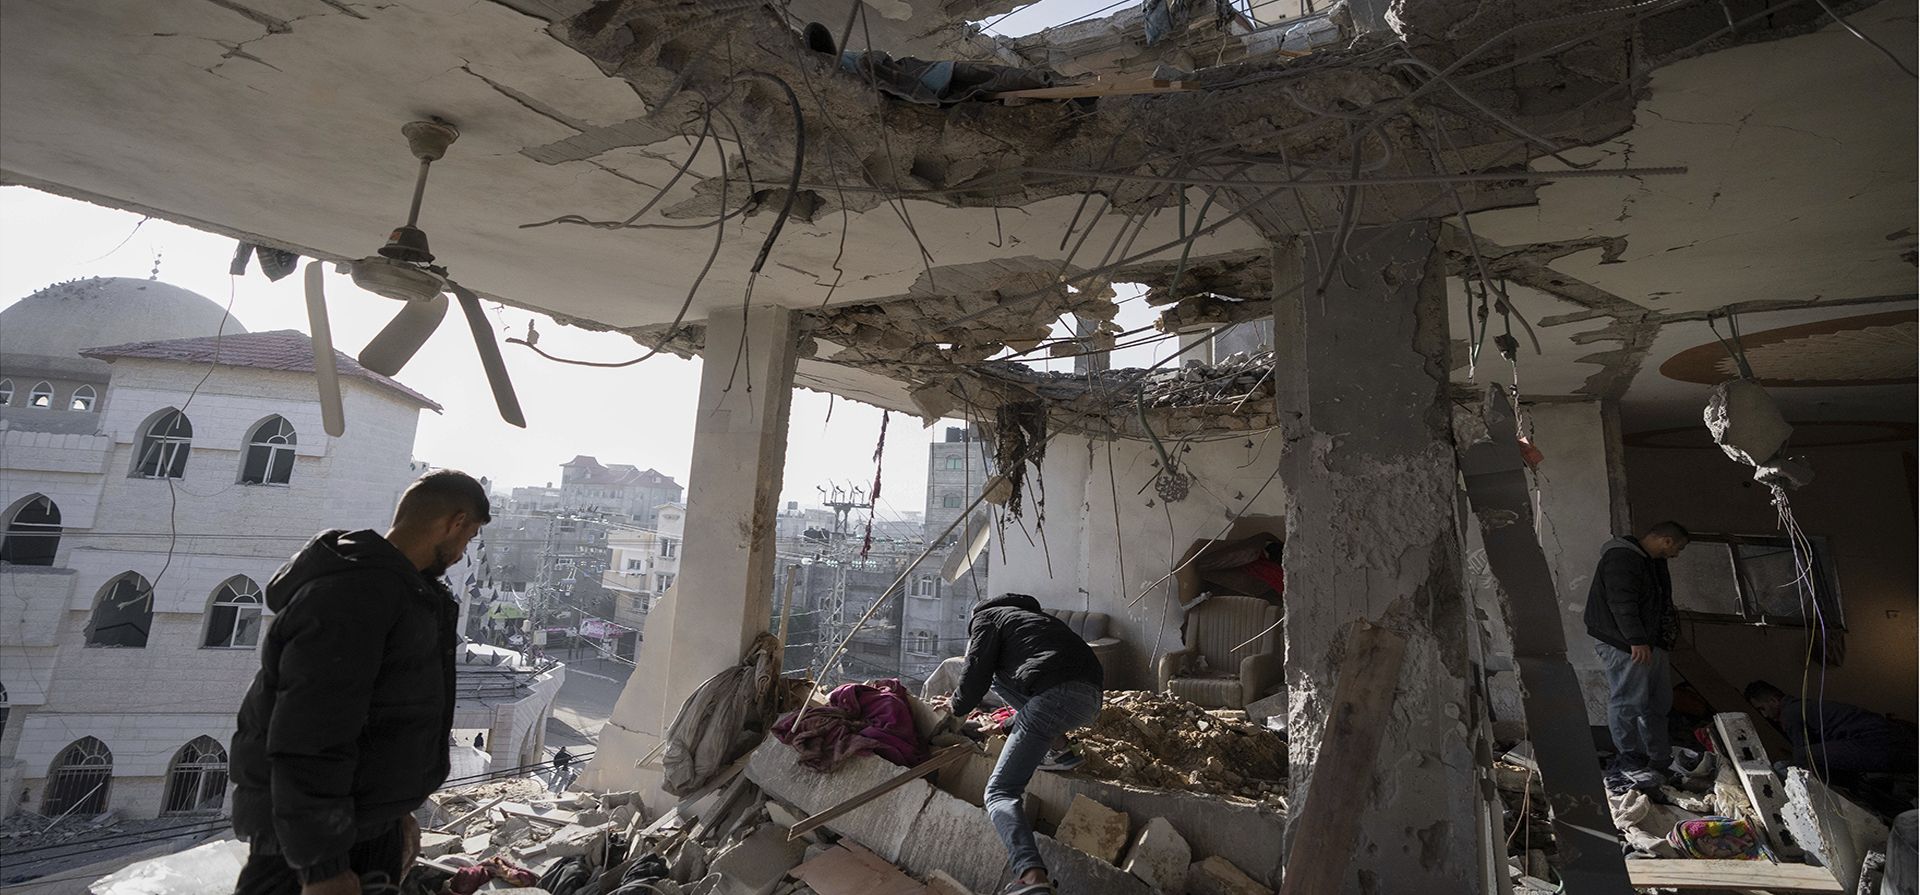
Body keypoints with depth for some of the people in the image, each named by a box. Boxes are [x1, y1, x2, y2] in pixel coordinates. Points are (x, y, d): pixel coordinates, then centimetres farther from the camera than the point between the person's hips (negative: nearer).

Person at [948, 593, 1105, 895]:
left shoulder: (986, 617, 15)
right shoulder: (1032, 615, 37)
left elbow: (976, 674, 5)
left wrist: (957, 708, 25)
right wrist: (1005, 725, 53)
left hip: (1054, 698, -7)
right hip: (1091, 699, 8)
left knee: (1000, 793, -2)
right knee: (1000, 675, 28)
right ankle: (1059, 749, 16)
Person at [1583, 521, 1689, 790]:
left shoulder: (1653, 561, 17)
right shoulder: (1622, 559, -18)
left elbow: (1661, 603, 26)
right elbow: (1621, 603, -25)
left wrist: (1667, 636, 24)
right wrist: (1637, 641, -26)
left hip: (1650, 643, 11)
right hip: (1624, 646, -11)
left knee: (1659, 700, 16)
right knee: (1628, 702, -6)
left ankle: (1660, 758, 27)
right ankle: (1629, 763, 2)